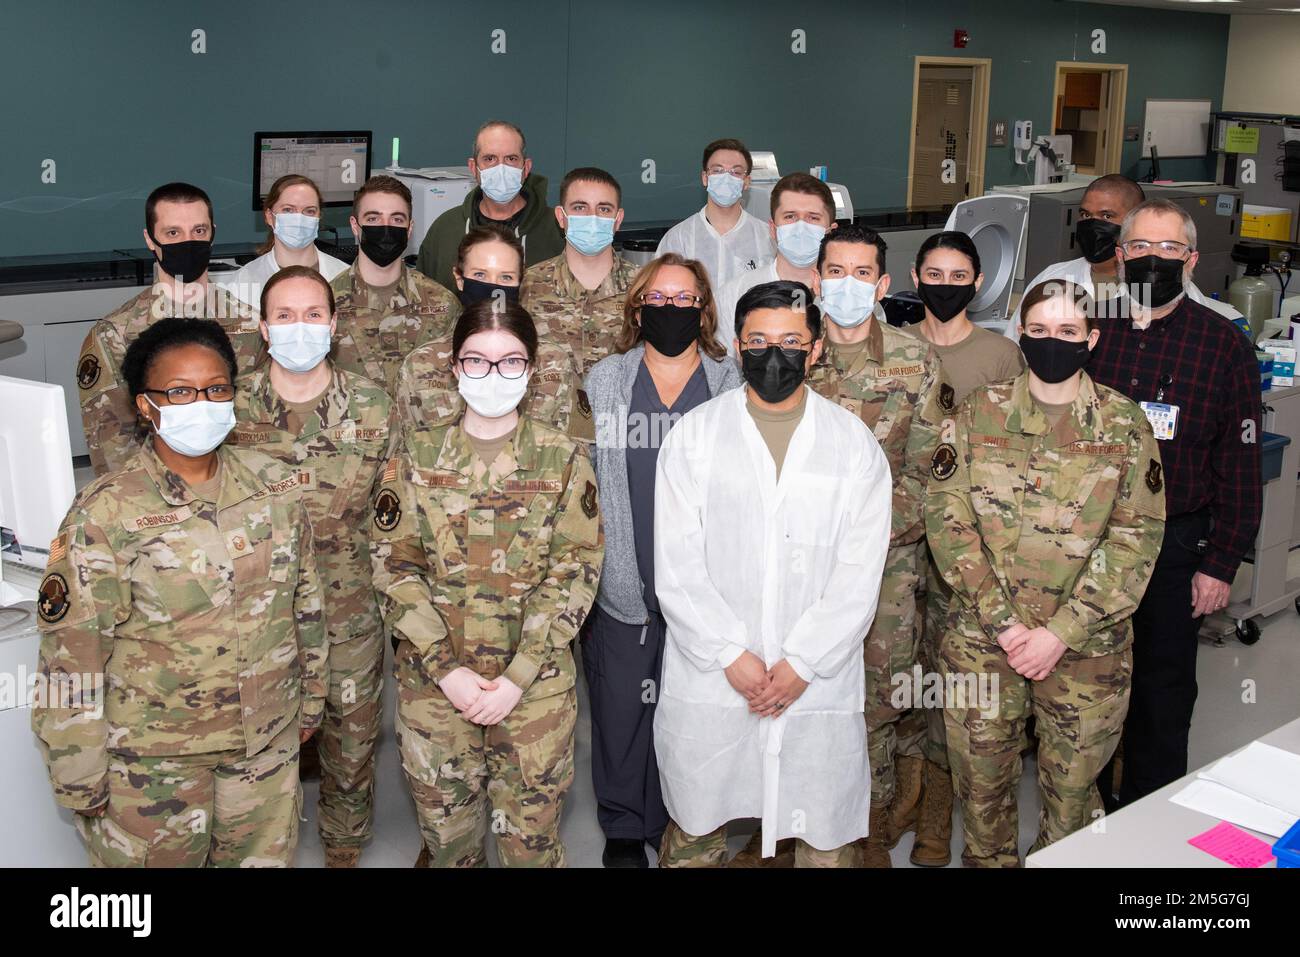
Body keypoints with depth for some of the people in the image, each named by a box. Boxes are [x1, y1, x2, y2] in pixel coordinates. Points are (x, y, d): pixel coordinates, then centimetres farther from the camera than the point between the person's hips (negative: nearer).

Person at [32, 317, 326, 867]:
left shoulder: (274, 486, -2)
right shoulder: (105, 513, -15)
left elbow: (304, 598, 9)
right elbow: (71, 653, -12)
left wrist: (311, 697, 15)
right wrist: (80, 781, -9)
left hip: (269, 740, 4)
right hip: (151, 758, -4)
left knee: (267, 858, 18)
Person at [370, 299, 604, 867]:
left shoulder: (564, 460, -1)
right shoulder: (417, 457, 1)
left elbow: (574, 571, -5)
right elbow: (394, 566, -2)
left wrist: (517, 677, -12)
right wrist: (446, 669, -11)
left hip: (536, 683, -1)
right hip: (432, 679, 1)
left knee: (532, 840, 7)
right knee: (447, 835, 12)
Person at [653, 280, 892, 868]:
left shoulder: (854, 444, 4)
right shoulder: (693, 435, 2)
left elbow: (859, 573, -2)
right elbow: (675, 566, -3)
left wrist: (801, 665, -10)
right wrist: (732, 655, -11)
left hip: (818, 682, 0)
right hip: (708, 679, 0)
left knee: (827, 840, 7)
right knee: (694, 834, 11)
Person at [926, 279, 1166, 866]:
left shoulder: (1125, 425, -1)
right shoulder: (978, 413, 0)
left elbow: (1136, 537, -6)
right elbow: (947, 516, -5)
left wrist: (1060, 632, -14)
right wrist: (1002, 622, -12)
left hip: (1087, 645, 0)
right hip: (981, 638, 1)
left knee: (1072, 786, 12)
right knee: (981, 777, 12)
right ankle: (988, 859, 36)